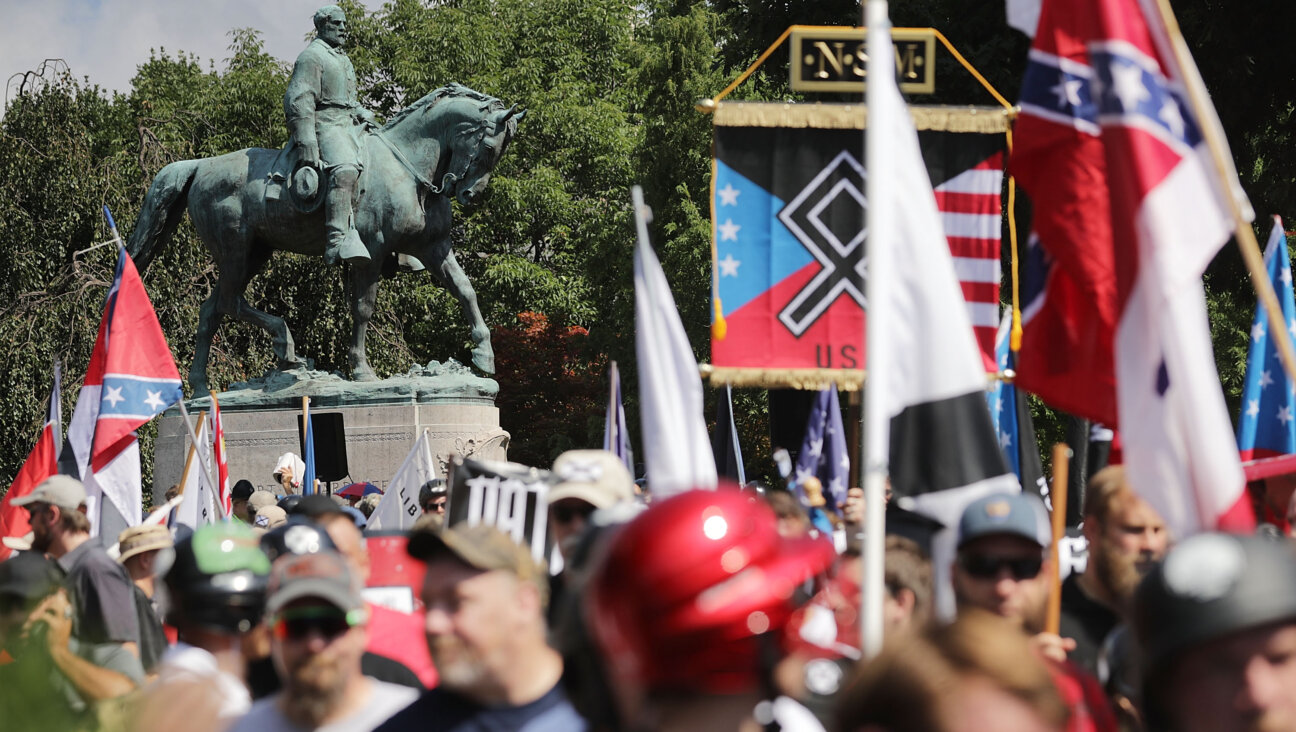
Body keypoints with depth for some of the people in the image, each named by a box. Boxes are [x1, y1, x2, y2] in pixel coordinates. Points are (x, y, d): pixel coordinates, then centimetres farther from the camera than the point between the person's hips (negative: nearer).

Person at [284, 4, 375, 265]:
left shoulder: (343, 60, 26)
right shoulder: (312, 57, -5)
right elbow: (298, 101, -14)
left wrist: (362, 113, 15)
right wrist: (306, 144, -23)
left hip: (349, 125, 10)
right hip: (325, 125, -10)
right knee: (344, 170, -34)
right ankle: (337, 241, -48)